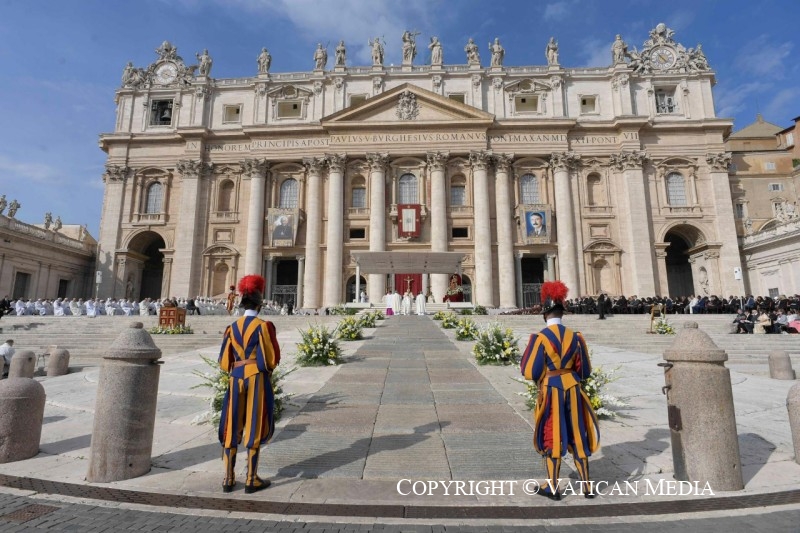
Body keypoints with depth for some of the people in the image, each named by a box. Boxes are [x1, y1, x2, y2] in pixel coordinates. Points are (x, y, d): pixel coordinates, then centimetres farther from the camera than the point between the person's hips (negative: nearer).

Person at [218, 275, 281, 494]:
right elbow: (272, 359, -8)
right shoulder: (264, 326, -10)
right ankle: (251, 480, 13)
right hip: (258, 379, -4)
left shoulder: (232, 327, 3)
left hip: (236, 378, 4)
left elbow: (224, 361, 7)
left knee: (232, 427, 13)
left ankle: (228, 479, 21)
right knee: (254, 428, 4)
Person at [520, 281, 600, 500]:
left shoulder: (540, 338, -15)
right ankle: (587, 487, 27)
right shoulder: (574, 336, -2)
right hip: (572, 390, 4)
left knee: (552, 437, 8)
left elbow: (530, 372, -13)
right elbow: (585, 370, 6)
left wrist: (535, 365, 7)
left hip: (550, 391, -4)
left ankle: (553, 488, 20)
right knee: (577, 437, 16)